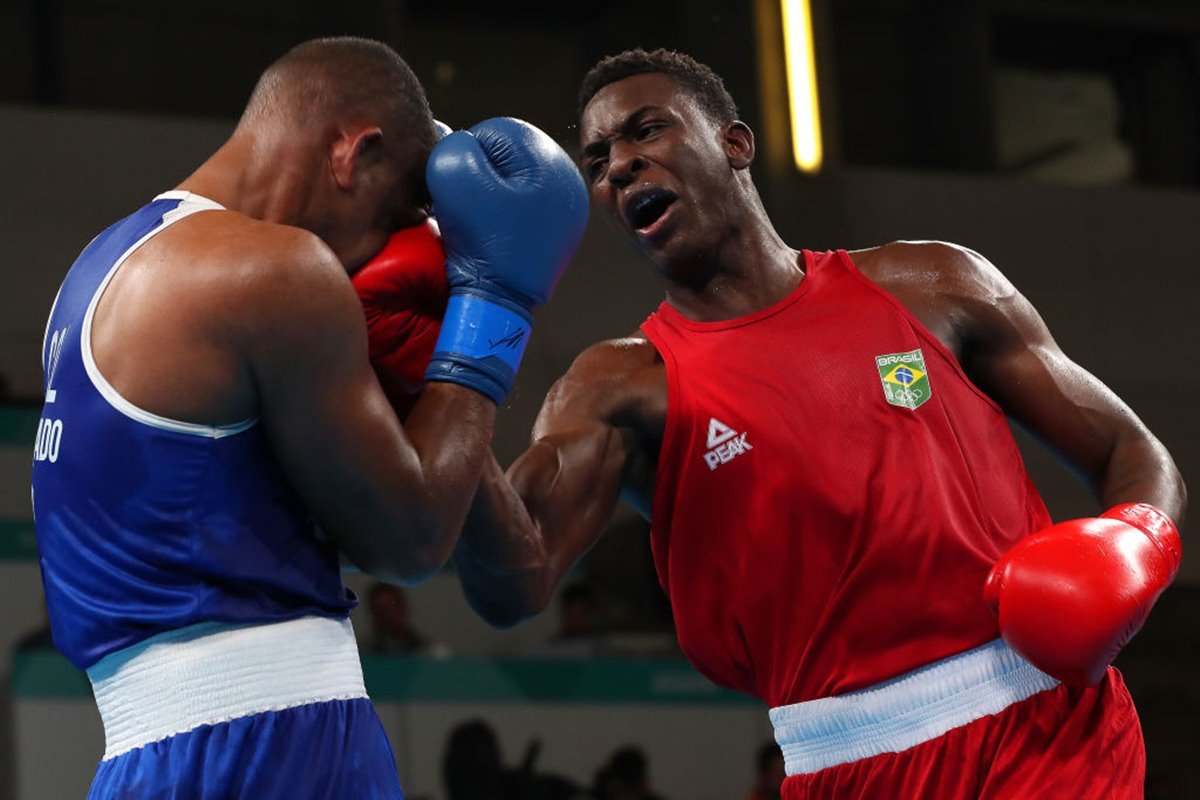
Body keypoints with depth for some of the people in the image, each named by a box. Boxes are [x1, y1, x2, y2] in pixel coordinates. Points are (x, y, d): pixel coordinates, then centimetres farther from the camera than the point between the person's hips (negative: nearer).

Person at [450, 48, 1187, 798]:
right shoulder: (621, 387, 3)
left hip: (1046, 721, 0)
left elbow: (1135, 454, 11)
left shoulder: (929, 287, 6)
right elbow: (515, 582, -14)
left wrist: (1135, 548, -12)